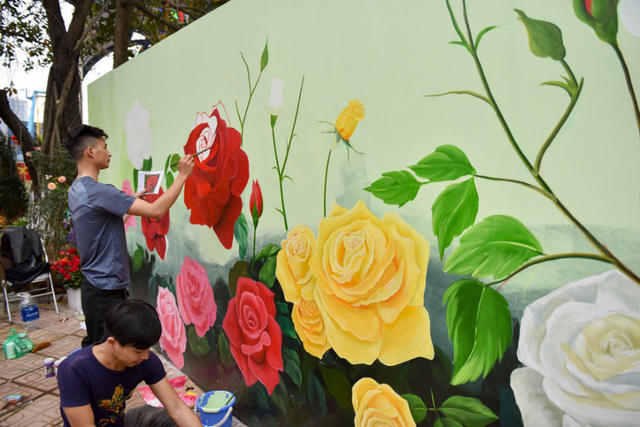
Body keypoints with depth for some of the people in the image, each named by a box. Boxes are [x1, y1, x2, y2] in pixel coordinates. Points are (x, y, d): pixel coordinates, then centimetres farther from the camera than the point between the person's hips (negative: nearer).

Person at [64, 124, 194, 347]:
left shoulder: (75, 190, 10)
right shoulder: (98, 191, -22)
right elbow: (156, 210, -26)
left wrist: (132, 200, 19)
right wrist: (182, 175, -17)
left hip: (93, 285, 10)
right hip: (106, 292, -10)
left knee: (93, 349, 19)